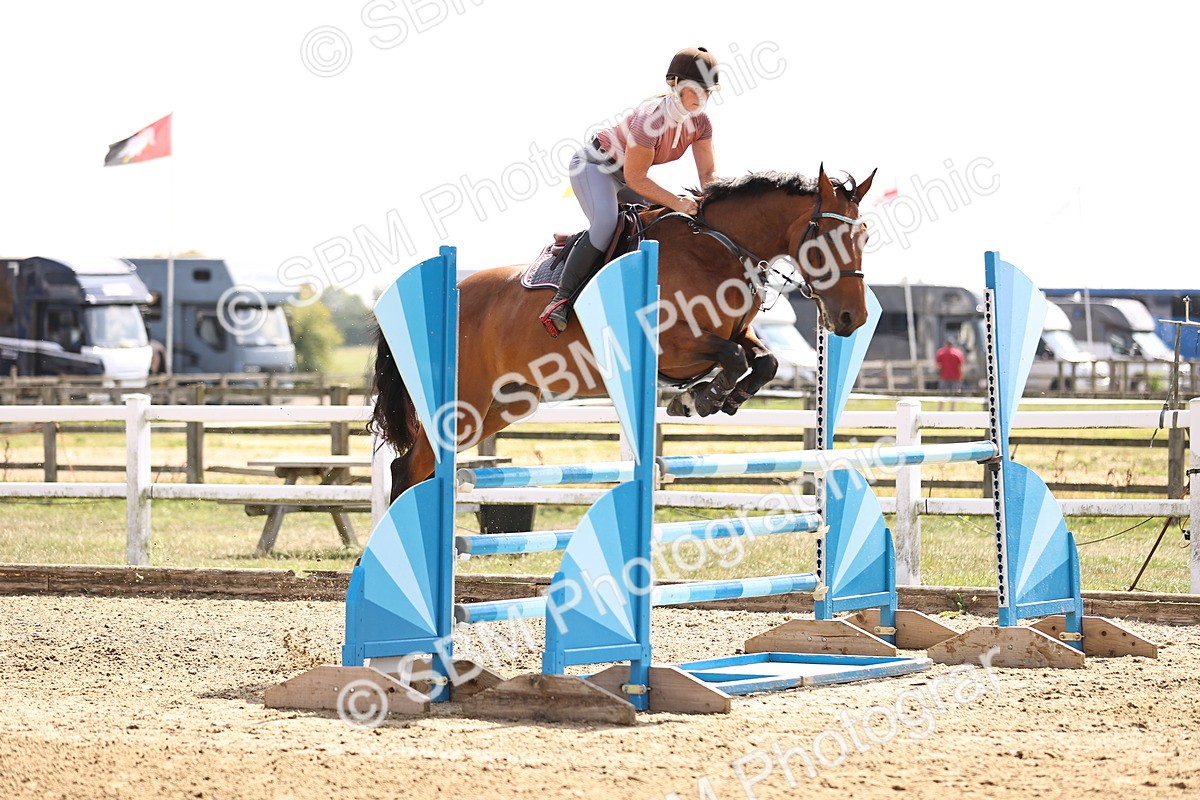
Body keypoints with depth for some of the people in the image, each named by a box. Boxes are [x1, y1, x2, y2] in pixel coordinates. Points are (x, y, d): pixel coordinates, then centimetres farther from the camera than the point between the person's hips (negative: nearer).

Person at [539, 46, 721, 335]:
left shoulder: (701, 123, -10)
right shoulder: (650, 117, -33)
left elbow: (707, 173, -6)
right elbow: (634, 178, -30)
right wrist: (677, 202, -37)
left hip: (627, 174, 9)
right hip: (594, 164, -9)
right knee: (606, 223, -32)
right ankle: (562, 300, -29)